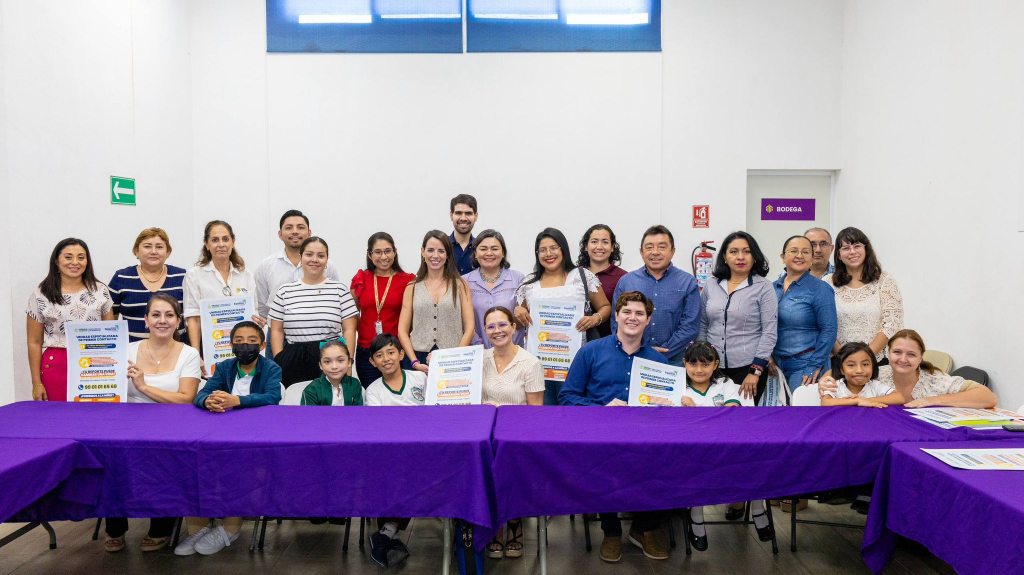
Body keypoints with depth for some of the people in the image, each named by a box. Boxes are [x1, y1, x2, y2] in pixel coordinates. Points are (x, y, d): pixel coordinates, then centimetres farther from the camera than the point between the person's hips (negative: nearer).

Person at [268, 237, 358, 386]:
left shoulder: (340, 290, 5)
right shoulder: (285, 292, 9)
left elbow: (349, 330, 3)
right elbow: (277, 331, 10)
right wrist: (279, 363, 1)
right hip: (293, 363, 1)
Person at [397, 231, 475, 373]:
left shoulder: (460, 285, 5)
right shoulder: (412, 288, 8)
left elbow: (469, 329, 1)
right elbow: (403, 330, 5)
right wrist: (415, 362, -7)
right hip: (419, 360, 1)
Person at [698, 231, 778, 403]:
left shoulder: (764, 288, -4)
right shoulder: (711, 286, 7)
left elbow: (769, 332, -8)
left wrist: (755, 371, -12)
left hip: (748, 368, -3)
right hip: (713, 367, 3)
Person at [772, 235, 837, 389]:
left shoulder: (820, 289, -7)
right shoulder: (773, 287, 7)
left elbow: (828, 330, -11)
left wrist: (815, 366, -14)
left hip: (805, 365, -5)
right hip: (776, 363, 5)